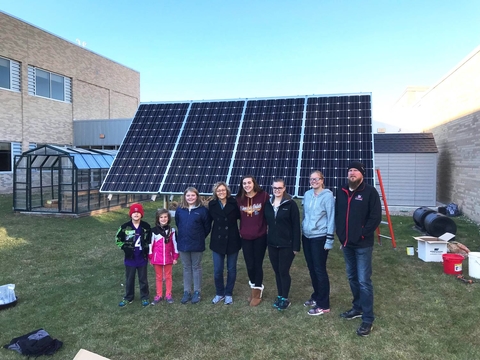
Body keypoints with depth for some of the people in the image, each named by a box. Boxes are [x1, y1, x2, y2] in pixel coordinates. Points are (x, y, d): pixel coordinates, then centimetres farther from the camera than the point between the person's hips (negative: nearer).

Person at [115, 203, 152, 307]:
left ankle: (145, 297, 27)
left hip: (142, 258, 0)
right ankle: (128, 298, 30)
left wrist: (147, 249, -2)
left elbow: (149, 240, 9)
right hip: (130, 258, 0)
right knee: (129, 279, 14)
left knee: (143, 279, 12)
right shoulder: (125, 227, -8)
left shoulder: (146, 226, -6)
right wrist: (124, 248, -5)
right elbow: (117, 239, 5)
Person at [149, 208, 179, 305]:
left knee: (168, 276, 12)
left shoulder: (171, 230, -4)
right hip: (157, 258, 0)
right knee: (158, 277, 13)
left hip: (168, 258, 0)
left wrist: (175, 257, 3)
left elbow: (174, 244, 2)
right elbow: (151, 244, -1)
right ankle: (159, 295, 25)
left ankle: (168, 295, 24)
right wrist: (150, 258, 1)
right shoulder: (154, 231, -7)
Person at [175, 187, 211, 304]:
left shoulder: (202, 210, -10)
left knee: (196, 267, 11)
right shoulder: (179, 210, -1)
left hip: (197, 245, -3)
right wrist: (183, 236, 11)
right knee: (186, 268, 14)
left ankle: (197, 292, 22)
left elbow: (207, 227, -4)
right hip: (183, 244, 3)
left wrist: (200, 237, 2)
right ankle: (187, 292, 24)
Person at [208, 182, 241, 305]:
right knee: (217, 270, 7)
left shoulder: (234, 203, -9)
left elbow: (240, 216, -6)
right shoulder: (212, 204, -3)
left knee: (231, 269, 12)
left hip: (232, 240, -1)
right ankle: (219, 293, 29)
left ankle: (228, 294, 30)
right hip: (217, 241, 1)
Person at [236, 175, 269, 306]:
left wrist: (267, 228, -4)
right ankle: (256, 288, 37)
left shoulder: (263, 195, -9)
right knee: (249, 265, 10)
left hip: (260, 236, -3)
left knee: (257, 264, 7)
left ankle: (257, 293, 26)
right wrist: (241, 230, 3)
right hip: (245, 237, 3)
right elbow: (238, 215, 9)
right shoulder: (239, 198, 1)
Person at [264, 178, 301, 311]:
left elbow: (296, 226, -10)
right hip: (272, 244, 5)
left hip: (287, 245, -5)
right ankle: (280, 296, 28)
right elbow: (266, 223, 9)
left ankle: (285, 298, 18)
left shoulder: (291, 204, -10)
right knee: (277, 271, 14)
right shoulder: (268, 204, 5)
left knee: (284, 271, 2)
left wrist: (296, 245, -12)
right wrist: (266, 240, 5)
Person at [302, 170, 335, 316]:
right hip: (307, 236, 6)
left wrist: (329, 239, -13)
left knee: (320, 270, -1)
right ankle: (316, 296, 33)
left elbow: (331, 218, -12)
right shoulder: (307, 194, 5)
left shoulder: (328, 196, -12)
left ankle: (323, 305, 11)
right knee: (311, 269, 16)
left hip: (320, 238, -6)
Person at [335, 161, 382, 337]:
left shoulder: (370, 192, -9)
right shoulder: (341, 192, 8)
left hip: (363, 245, -6)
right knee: (352, 277, 17)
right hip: (346, 244, 6)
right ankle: (358, 307, 34)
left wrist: (362, 234, -14)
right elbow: (337, 214, 13)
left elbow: (375, 217, -12)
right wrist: (340, 234, 5)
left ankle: (368, 319, 5)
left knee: (364, 281, -4)